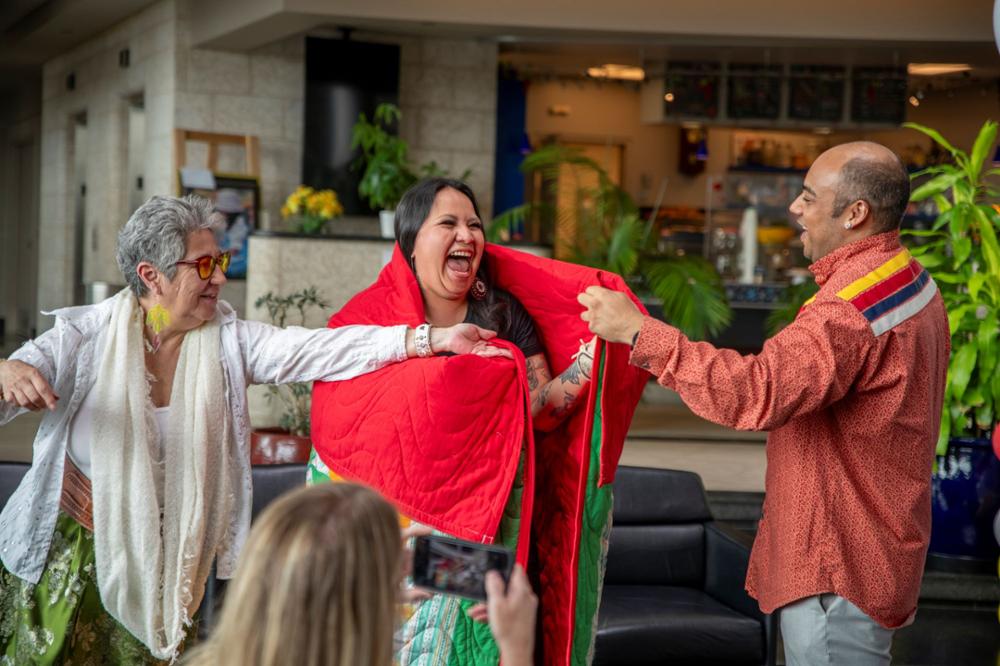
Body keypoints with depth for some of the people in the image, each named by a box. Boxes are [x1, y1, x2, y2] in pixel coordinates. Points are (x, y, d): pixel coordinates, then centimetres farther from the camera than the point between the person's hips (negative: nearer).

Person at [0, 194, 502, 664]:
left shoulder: (228, 340, -6)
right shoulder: (85, 335, -10)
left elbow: (318, 350, -16)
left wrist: (432, 337, -27)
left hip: (162, 559, 2)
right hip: (66, 551, -2)